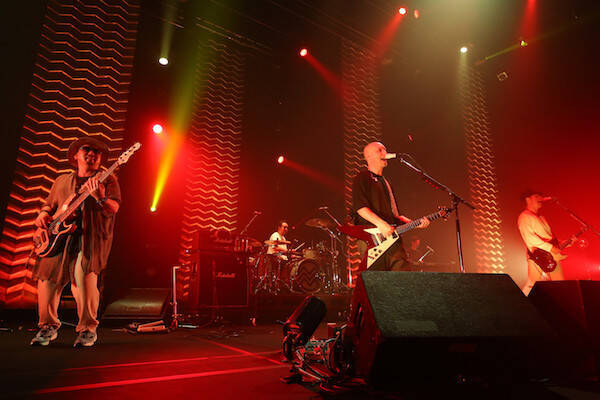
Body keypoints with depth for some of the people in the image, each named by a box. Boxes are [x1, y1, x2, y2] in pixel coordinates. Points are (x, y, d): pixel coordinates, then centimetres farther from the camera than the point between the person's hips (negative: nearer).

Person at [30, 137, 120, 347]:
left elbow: (113, 209, -8)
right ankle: (48, 327, 23)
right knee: (47, 277, 0)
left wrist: (99, 197, -28)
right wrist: (43, 214, 9)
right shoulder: (62, 181, 22)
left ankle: (88, 329, -6)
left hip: (91, 237, -5)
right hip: (58, 236, 5)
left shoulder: (107, 180, 6)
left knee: (84, 275, -21)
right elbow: (49, 204, 31)